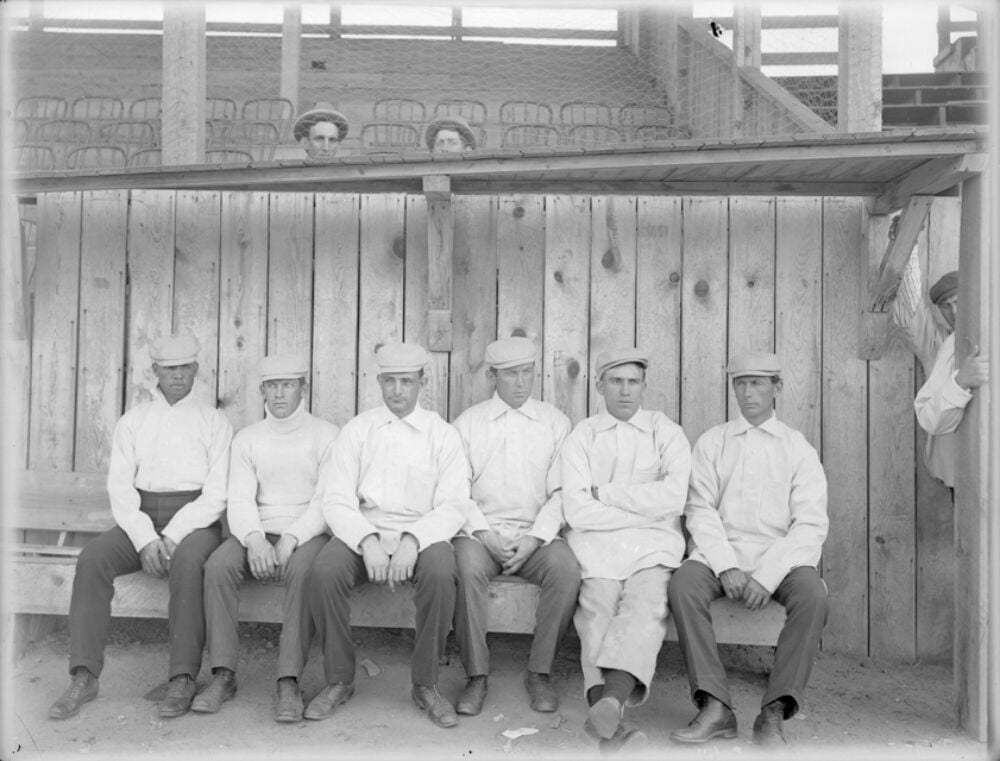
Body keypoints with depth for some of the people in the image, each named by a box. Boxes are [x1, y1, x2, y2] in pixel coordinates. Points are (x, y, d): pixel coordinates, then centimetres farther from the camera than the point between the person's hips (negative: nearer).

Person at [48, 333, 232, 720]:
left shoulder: (213, 421, 5)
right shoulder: (133, 421, 12)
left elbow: (217, 493, -4)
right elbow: (120, 486, 2)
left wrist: (173, 536, -17)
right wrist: (145, 539, -14)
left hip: (194, 521, -3)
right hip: (139, 520, 3)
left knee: (187, 562, -35)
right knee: (92, 557, -25)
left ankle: (183, 679, -31)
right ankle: (84, 676, -21)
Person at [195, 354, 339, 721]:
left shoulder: (327, 435, 2)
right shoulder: (246, 439, 12)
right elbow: (240, 499, 2)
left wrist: (290, 539, -21)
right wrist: (254, 539, -19)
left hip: (308, 533, -3)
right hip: (258, 532, 3)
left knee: (302, 571, -35)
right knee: (218, 565, -26)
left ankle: (289, 681, -31)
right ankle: (223, 675, -20)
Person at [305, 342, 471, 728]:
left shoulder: (443, 435, 6)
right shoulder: (357, 429, 8)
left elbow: (453, 505, -2)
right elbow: (337, 499, -1)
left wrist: (412, 541, -20)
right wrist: (367, 541, -19)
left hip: (422, 534, -1)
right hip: (363, 531, 1)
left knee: (440, 574, -33)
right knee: (323, 572, -28)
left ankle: (425, 684, -13)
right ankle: (339, 679, -7)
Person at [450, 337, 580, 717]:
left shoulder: (555, 422, 11)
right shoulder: (467, 422, 10)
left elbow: (561, 491, 3)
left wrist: (535, 538, -11)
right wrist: (484, 534, -13)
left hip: (536, 533, 1)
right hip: (481, 531, 0)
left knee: (566, 568, -29)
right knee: (468, 567, -33)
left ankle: (540, 672, -12)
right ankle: (476, 675, -18)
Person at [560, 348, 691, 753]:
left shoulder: (667, 433, 13)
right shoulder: (581, 438, 12)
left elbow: (673, 497, -5)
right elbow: (577, 510, -3)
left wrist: (605, 492, -3)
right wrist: (645, 509, -4)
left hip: (654, 543, 0)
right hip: (596, 542, 0)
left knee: (646, 605, -29)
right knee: (599, 610, -26)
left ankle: (608, 703, -46)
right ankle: (611, 721, -37)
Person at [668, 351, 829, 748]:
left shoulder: (799, 448, 8)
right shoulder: (712, 442, 11)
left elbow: (810, 525, -2)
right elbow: (700, 509, 2)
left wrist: (766, 576, -15)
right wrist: (726, 566, -14)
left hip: (780, 555, 0)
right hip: (721, 549, 1)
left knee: (813, 594, -30)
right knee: (683, 583, -29)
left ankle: (774, 712, -22)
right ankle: (715, 706, -24)